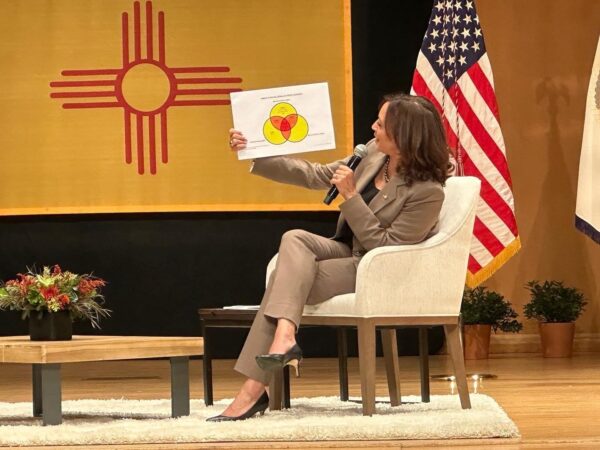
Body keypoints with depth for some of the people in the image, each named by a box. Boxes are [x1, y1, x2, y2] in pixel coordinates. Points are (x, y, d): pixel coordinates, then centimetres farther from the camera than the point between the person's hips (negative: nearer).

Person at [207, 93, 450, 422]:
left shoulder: (427, 191, -23)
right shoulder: (374, 152, -2)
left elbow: (383, 245, -20)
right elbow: (317, 176, 5)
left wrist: (350, 195, -26)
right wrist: (253, 154, -1)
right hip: (349, 254, 7)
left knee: (287, 276, -23)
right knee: (295, 239, -23)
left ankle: (253, 391, -26)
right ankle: (284, 337, -38)